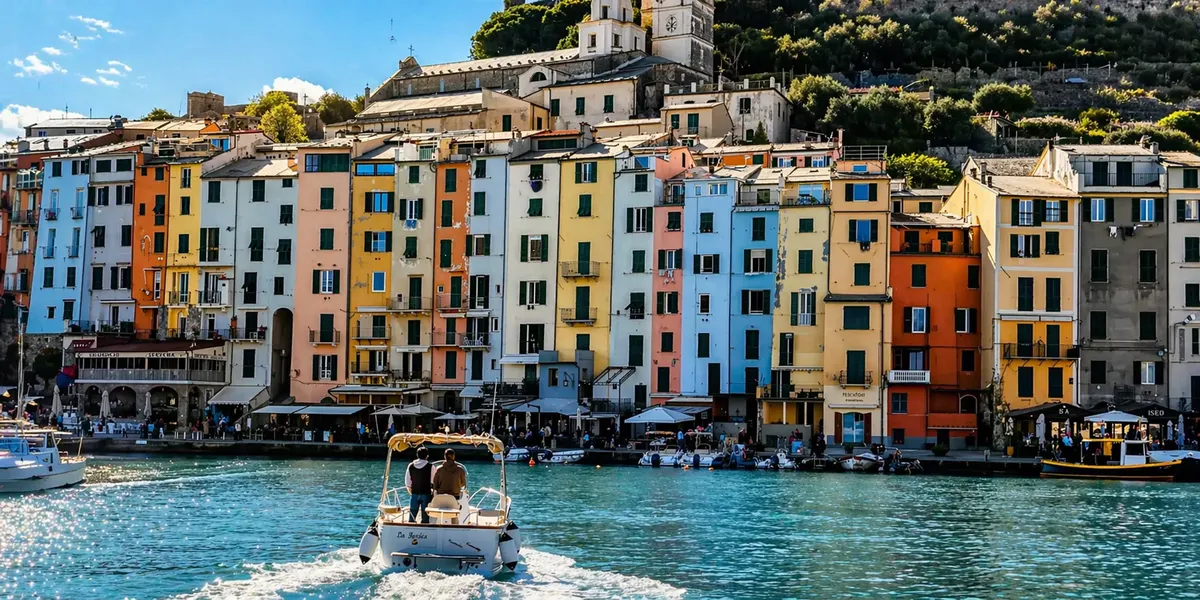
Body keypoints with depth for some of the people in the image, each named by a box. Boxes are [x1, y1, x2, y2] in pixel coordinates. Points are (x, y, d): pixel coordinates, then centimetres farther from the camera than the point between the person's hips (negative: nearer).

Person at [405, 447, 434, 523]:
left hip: (414, 494, 3)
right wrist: (433, 492, 11)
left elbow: (407, 483, 6)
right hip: (426, 494, -3)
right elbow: (433, 482, -5)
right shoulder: (430, 467, -9)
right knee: (425, 517, 2)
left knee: (412, 517, 9)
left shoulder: (411, 466, 1)